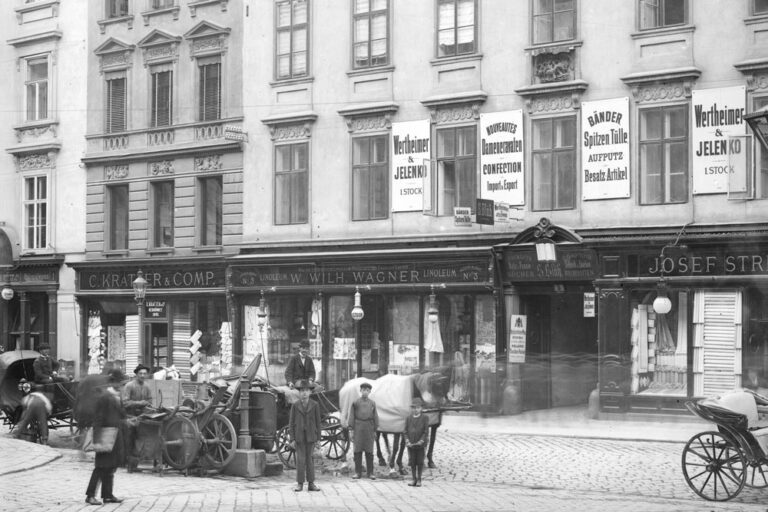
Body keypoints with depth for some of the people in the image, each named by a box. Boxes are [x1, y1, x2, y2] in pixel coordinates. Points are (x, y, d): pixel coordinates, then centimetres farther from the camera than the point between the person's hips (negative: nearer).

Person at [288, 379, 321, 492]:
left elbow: (318, 422, 4)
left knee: (309, 459, 6)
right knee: (300, 459, -3)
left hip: (310, 436, 1)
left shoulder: (315, 405, 1)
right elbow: (291, 423, 2)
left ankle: (311, 483, 10)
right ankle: (300, 484, 3)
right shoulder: (295, 405, 0)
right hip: (299, 436, -1)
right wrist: (292, 439, -3)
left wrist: (318, 438, 1)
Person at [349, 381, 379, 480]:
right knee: (358, 451, 0)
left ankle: (370, 472, 9)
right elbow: (352, 416, 4)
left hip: (369, 429, 1)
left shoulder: (372, 403, 7)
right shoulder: (355, 403, 4)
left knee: (369, 451, 3)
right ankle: (358, 472, 6)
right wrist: (352, 429, -1)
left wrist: (375, 430, 5)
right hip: (358, 428, -1)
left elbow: (375, 417, 9)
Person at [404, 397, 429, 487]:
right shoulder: (409, 418, 6)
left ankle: (419, 480, 13)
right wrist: (407, 441, -9)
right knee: (412, 462, 5)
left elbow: (426, 431, -4)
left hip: (420, 444, -2)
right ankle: (414, 479, 14)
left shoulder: (424, 418, -1)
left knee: (420, 462, 3)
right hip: (411, 445, 2)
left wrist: (421, 440, -15)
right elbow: (406, 431, 5)